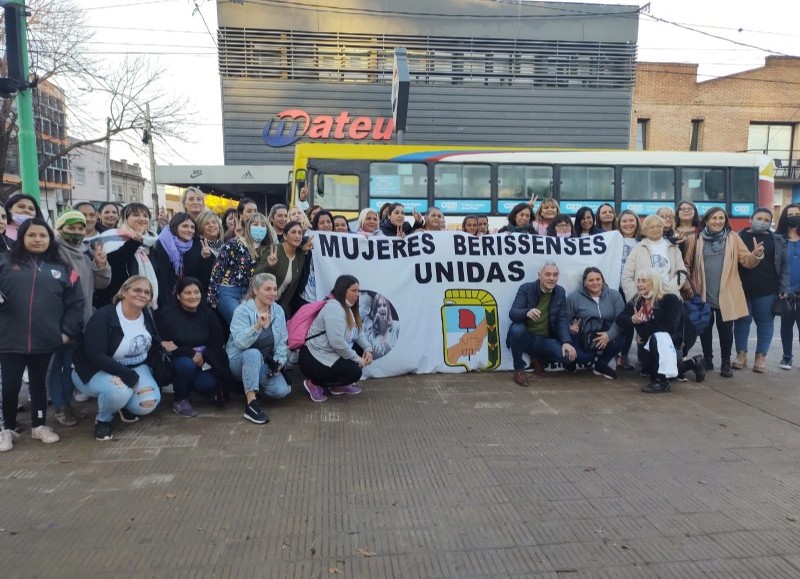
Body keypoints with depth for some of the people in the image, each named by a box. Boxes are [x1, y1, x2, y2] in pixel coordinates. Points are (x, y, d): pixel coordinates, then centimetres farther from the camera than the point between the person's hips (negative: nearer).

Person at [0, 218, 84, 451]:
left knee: (38, 383, 14)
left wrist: (68, 332, -2)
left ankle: (39, 425, 29)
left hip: (45, 341, 1)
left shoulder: (63, 269, 6)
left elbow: (75, 303, 5)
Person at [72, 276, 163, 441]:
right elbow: (96, 357, -30)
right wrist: (130, 377, -34)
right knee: (120, 390, -37)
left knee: (149, 403, -20)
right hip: (98, 371, -5)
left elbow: (155, 347, 10)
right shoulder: (103, 316, -23)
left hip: (135, 368, 5)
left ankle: (123, 406, 17)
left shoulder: (148, 316, -3)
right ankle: (103, 420, -3)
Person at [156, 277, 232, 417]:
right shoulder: (166, 314, -14)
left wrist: (201, 355, -21)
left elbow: (218, 344, -2)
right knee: (186, 364, -36)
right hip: (176, 361, -3)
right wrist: (191, 354, -27)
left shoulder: (207, 313, 1)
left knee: (207, 384, -26)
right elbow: (163, 346, -20)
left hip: (203, 361, 3)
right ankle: (180, 400, -9)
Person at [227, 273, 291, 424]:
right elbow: (240, 342, -30)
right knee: (253, 353, -39)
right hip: (240, 361, -4)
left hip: (266, 363, 4)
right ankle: (251, 403, -35)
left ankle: (252, 386, 8)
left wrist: (279, 361, -12)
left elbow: (282, 342, 4)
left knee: (281, 390, -21)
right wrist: (257, 326, -44)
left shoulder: (278, 310, -1)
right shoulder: (243, 310, -17)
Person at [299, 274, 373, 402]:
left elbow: (359, 332, 12)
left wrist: (368, 348, -7)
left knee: (362, 350, 5)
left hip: (331, 355, 10)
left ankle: (339, 385, 12)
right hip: (314, 360, -10)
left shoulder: (348, 308, 11)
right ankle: (315, 383, -3)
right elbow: (337, 342, -29)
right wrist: (357, 359, -19)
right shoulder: (334, 308, -21)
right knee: (355, 372, -18)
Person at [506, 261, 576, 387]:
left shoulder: (560, 292, 3)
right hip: (525, 337, -2)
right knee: (516, 329, -36)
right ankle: (519, 370, -12)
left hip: (545, 340, 2)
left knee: (569, 355, -24)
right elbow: (512, 313, -19)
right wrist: (527, 312, -43)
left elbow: (562, 320, 0)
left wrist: (566, 342, -18)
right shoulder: (526, 288, -8)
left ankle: (538, 358, 10)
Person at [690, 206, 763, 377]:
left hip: (726, 294, -1)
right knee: (705, 329, 9)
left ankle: (726, 362, 18)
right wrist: (692, 287, -7)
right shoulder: (699, 239, 4)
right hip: (703, 294, 1)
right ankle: (707, 359, 25)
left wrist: (756, 255, -21)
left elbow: (746, 261, -2)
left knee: (725, 330, 4)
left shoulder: (733, 237, 3)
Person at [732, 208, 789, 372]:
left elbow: (784, 265, 6)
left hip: (767, 290, 1)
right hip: (742, 288, -1)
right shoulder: (739, 237, 3)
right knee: (742, 321, 5)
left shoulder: (777, 240, 6)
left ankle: (761, 356, 15)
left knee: (765, 322, 6)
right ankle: (741, 355, 15)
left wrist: (784, 287, -2)